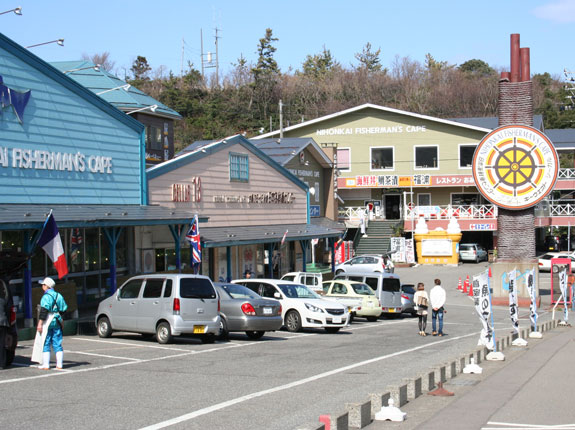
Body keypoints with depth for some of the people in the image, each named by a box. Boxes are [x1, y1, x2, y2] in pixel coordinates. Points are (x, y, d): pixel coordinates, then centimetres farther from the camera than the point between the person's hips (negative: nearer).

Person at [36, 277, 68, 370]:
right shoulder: (58, 295, 11)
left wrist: (40, 323, -21)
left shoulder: (46, 296, -12)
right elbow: (64, 309, 15)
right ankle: (59, 364, 6)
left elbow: (44, 311, -20)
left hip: (47, 323, -7)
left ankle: (45, 365, -1)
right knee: (57, 344, 8)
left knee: (45, 344, 0)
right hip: (57, 322, 7)